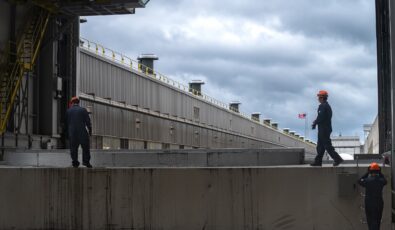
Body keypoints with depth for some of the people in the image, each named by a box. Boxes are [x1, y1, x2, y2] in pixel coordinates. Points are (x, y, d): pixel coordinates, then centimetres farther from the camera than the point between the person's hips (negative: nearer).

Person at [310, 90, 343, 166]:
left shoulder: (322, 106, -15)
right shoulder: (328, 106, 17)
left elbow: (320, 117, -21)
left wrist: (314, 123, -6)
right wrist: (316, 122, 13)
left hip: (323, 129, -10)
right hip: (327, 128, 10)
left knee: (327, 145, -8)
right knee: (320, 145, 12)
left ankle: (337, 158, -10)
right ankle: (318, 161, 14)